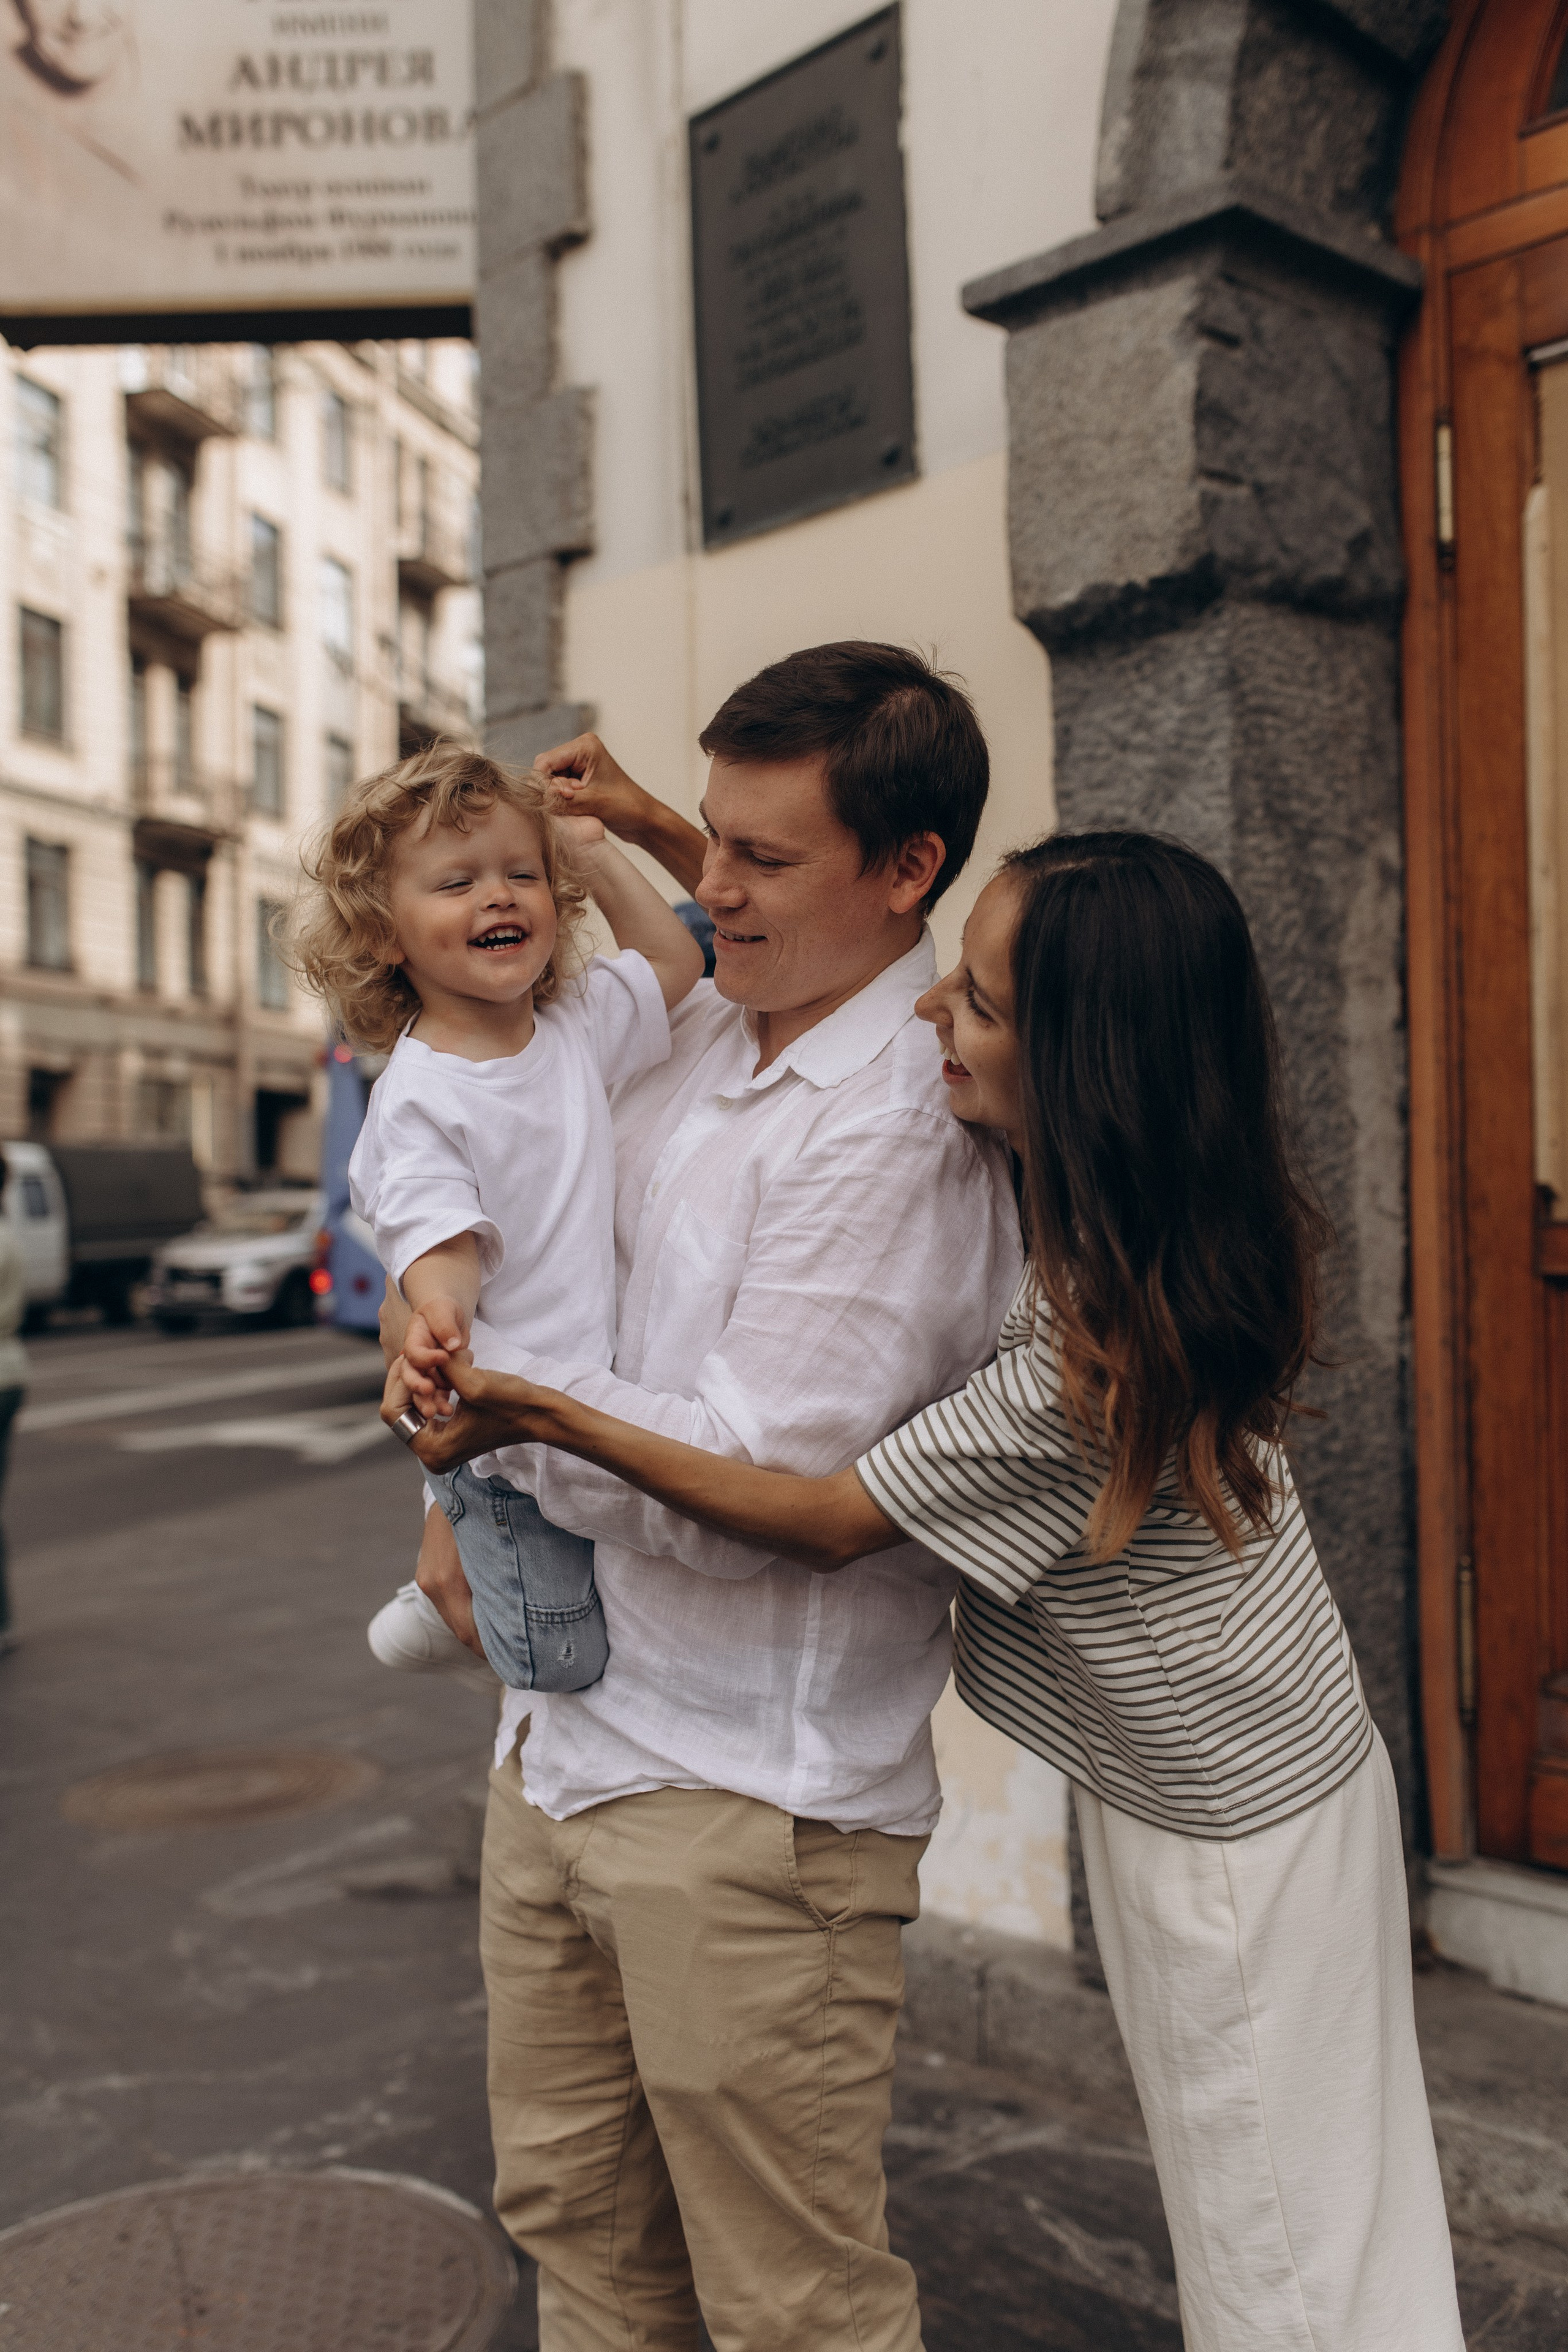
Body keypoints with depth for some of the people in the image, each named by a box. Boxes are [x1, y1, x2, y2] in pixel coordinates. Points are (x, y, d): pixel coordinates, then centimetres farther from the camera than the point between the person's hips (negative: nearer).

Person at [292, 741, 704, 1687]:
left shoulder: (577, 1026, 4)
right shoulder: (417, 1098, -18)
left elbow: (674, 962, 18)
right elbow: (444, 1246, -25)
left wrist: (595, 849, 12)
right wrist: (440, 1318, -47)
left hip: (602, 1387, 7)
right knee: (561, 1660, -2)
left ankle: (444, 1581, 40)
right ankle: (447, 1583, 26)